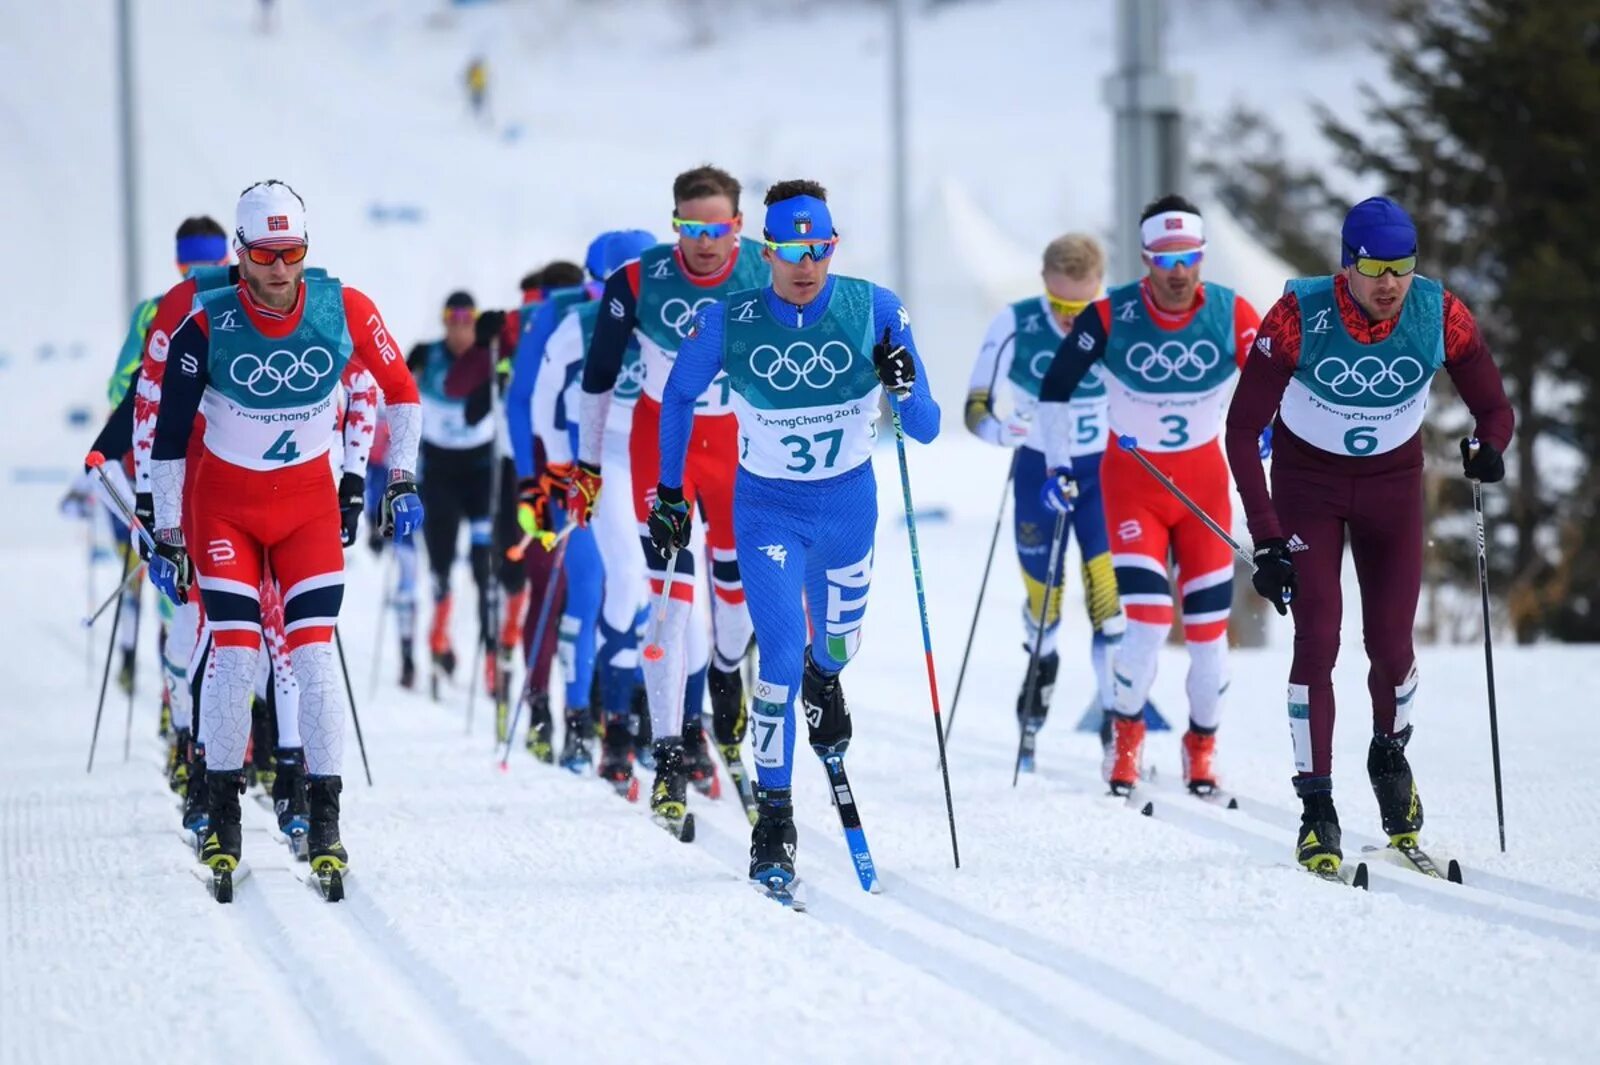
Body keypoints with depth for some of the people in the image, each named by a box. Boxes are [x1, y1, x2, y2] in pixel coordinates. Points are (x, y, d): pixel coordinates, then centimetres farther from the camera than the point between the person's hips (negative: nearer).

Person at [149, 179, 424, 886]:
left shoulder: (343, 310, -14)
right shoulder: (206, 327, -18)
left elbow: (400, 389, 4)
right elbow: (168, 435, -9)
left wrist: (401, 477, 1)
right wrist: (167, 537, -7)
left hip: (309, 501, 1)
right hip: (223, 502, -1)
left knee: (314, 653, -8)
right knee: (234, 652, -9)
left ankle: (325, 820, -1)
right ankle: (223, 814, 5)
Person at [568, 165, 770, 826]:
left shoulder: (769, 280, -15)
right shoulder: (637, 284, -18)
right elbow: (599, 374, -3)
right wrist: (588, 463, 2)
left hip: (741, 439, 2)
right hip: (662, 436, -2)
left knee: (738, 577, 11)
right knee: (669, 585, -12)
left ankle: (727, 672, 46)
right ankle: (672, 751, -13)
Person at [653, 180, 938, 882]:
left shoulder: (874, 311, -16)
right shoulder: (729, 322, -16)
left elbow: (925, 430, -12)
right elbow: (678, 397, 4)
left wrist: (904, 389, -34)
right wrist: (669, 494, 6)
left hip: (848, 501, 2)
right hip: (769, 507, -2)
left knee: (836, 646, 22)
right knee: (782, 655, -17)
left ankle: (824, 680, 61)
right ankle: (773, 822, -9)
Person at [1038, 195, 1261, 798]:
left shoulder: (1232, 316, -14)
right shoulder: (1110, 317, -16)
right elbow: (1055, 387, -2)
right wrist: (1059, 464, -7)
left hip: (1204, 480, 2)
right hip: (1132, 480, -2)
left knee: (1208, 630, 1)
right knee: (1147, 622, -15)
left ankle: (1202, 747, 26)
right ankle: (1126, 734, 12)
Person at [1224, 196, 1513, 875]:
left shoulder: (1442, 316, -21)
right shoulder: (1298, 317, -27)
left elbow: (1494, 409, -9)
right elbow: (1242, 428, -21)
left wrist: (1486, 448, -33)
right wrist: (1267, 540, -26)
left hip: (1393, 481, 2)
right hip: (1307, 479, -2)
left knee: (1392, 645, -2)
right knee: (1317, 641, -11)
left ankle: (1389, 756, 29)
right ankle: (1316, 808, -3)